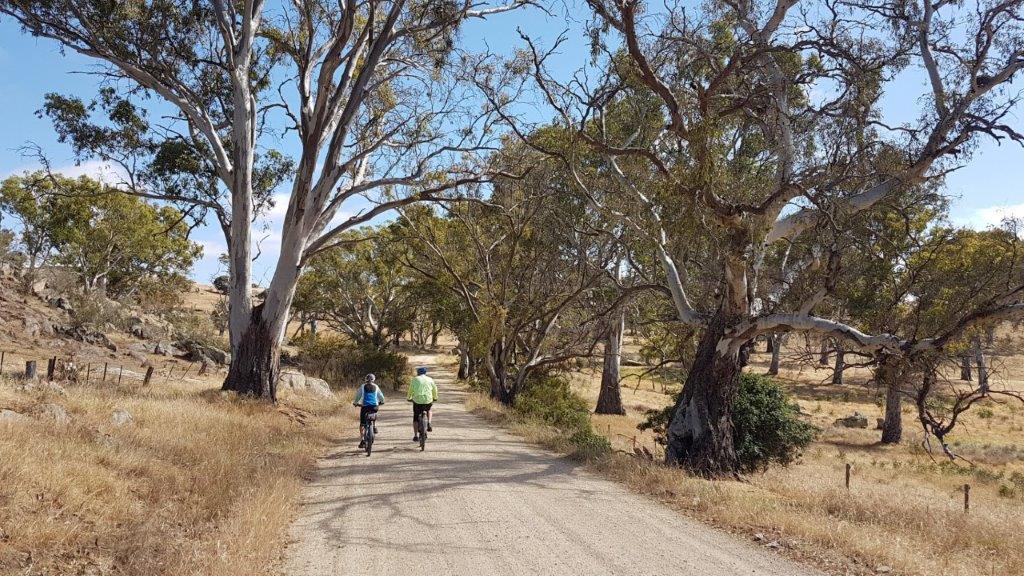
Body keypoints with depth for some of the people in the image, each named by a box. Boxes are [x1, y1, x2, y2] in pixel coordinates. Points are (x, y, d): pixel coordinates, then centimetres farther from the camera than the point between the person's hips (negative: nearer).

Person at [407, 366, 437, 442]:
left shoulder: (415, 379, 7)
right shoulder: (430, 379, 10)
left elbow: (410, 390, 13)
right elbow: (434, 389, 16)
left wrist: (409, 398, 30)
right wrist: (435, 398, 33)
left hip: (417, 401, -1)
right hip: (428, 401, 1)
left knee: (415, 419, 14)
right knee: (428, 410, 34)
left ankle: (415, 436, 6)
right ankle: (428, 425, 14)